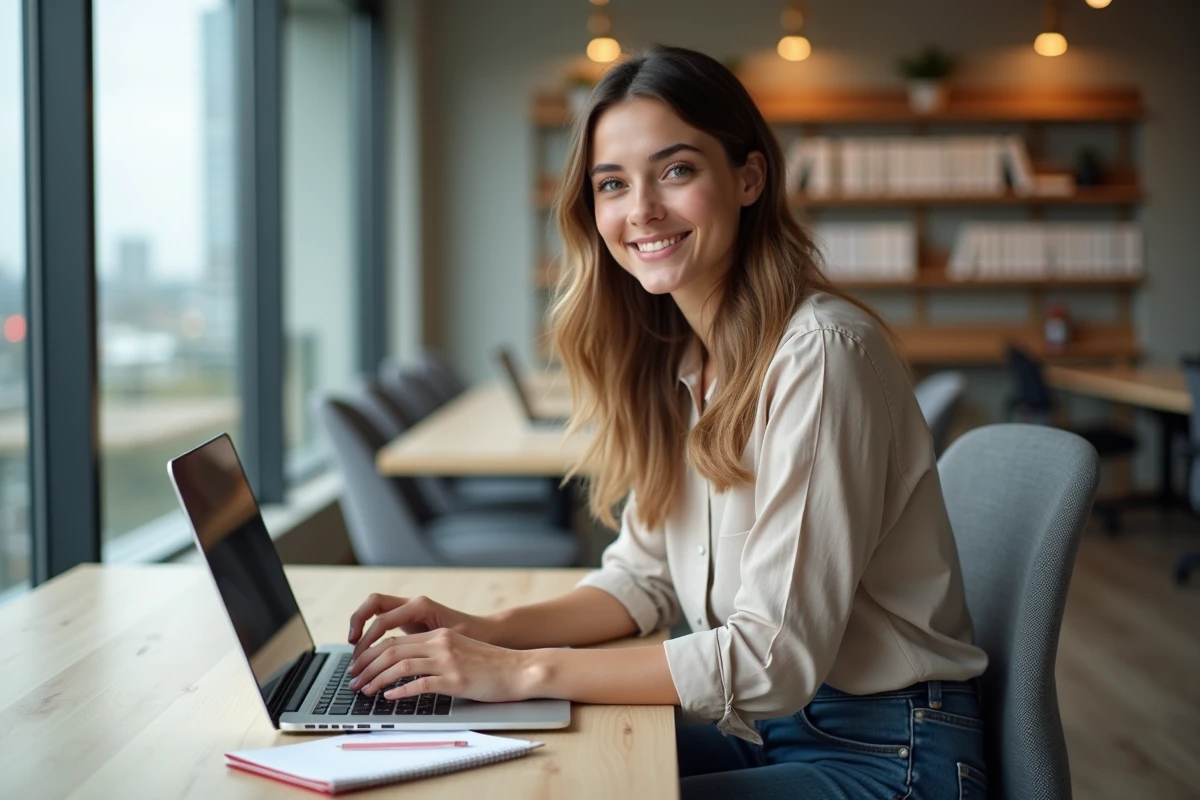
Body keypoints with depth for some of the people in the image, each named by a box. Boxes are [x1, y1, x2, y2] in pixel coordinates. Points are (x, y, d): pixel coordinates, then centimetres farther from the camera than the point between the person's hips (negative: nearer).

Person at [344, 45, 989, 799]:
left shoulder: (819, 353, -22)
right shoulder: (671, 357, 4)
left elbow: (774, 656, -24)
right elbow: (646, 573, 9)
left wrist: (527, 671, -23)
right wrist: (488, 631, -7)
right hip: (758, 729, 7)